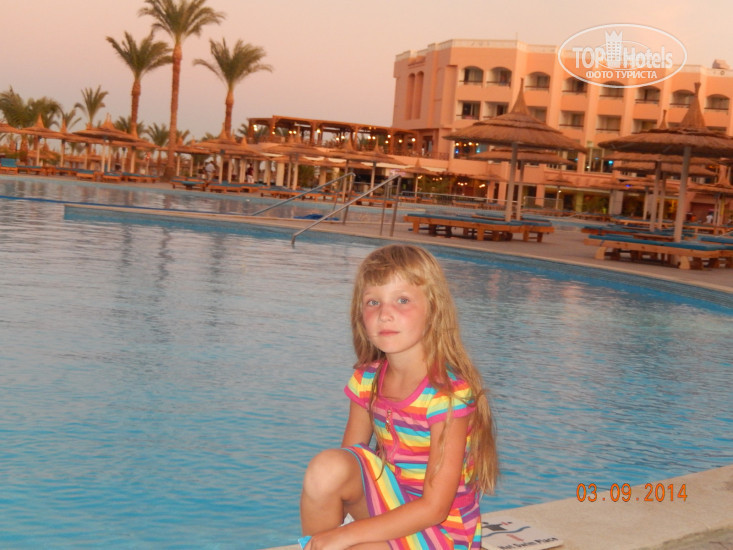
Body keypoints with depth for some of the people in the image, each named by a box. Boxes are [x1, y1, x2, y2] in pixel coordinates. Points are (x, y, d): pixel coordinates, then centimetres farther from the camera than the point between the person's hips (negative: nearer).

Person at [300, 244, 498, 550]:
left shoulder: (449, 392, -23)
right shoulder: (366, 380, -3)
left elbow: (434, 508, -23)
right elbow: (345, 464, 2)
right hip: (390, 504, 5)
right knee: (326, 466, -24)